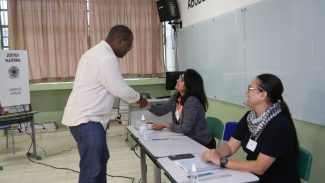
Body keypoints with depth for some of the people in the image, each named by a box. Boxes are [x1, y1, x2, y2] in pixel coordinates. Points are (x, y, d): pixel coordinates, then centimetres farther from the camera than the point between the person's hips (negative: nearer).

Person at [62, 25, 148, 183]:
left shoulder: (97, 52, 17)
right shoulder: (107, 58, -18)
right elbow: (120, 89, -17)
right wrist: (139, 99, 0)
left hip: (86, 116, 11)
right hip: (86, 119, -11)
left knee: (101, 159, 21)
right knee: (91, 168, -4)